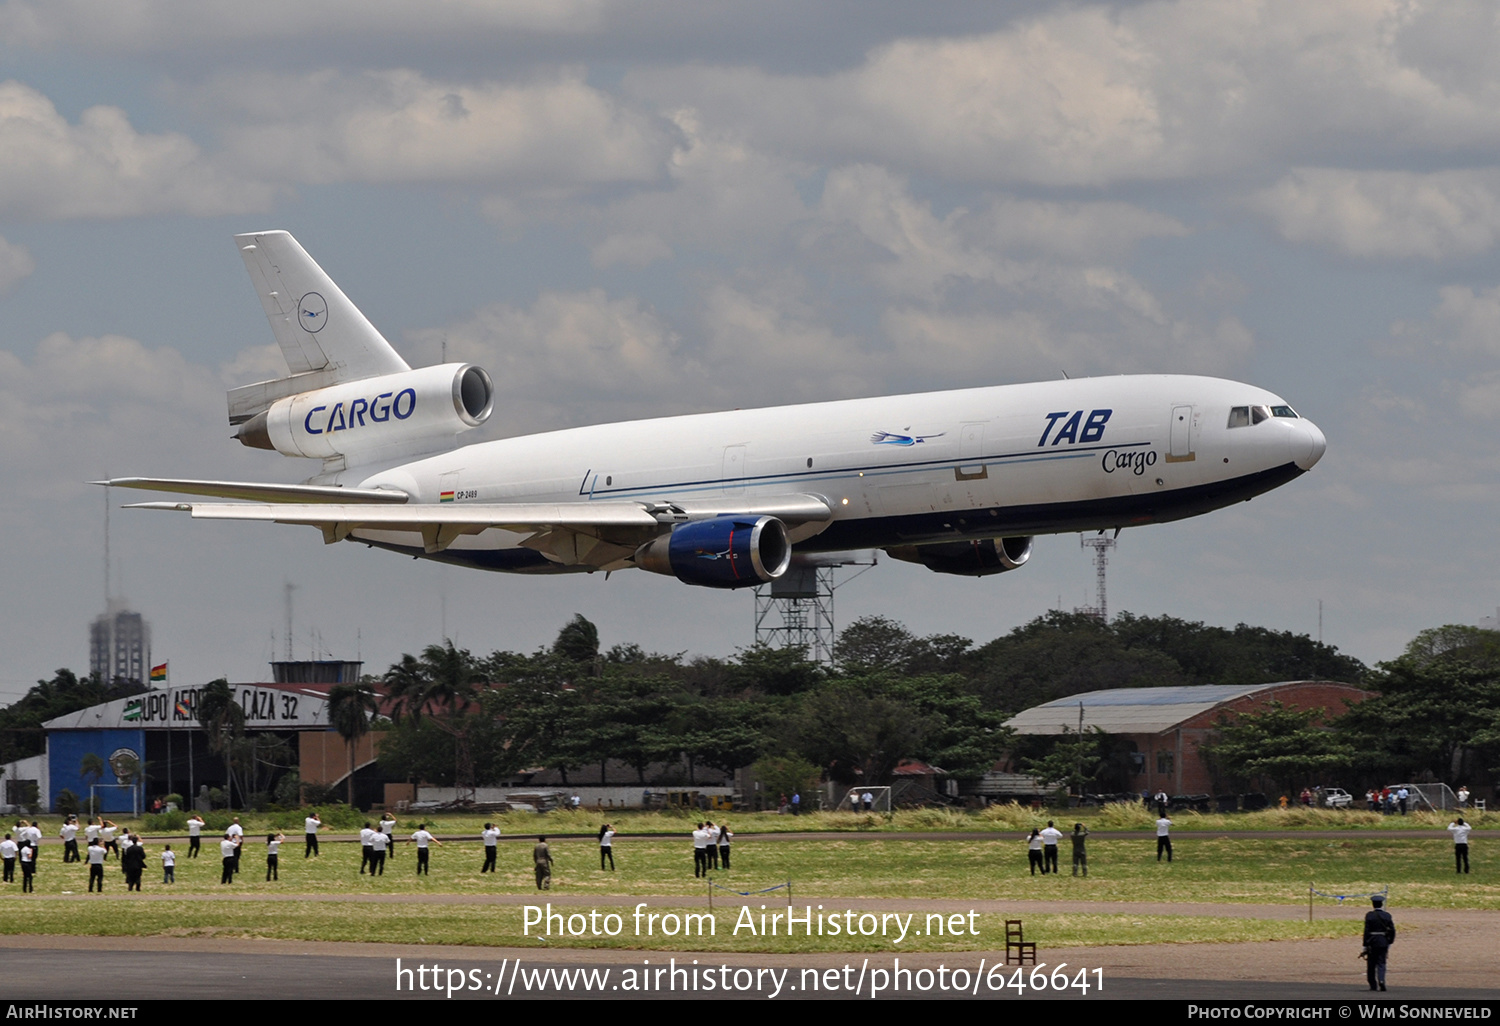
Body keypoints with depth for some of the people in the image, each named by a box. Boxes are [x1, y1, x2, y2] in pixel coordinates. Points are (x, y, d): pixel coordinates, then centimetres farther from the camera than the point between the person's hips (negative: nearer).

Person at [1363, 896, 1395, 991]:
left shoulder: (1369, 915, -7)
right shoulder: (1387, 915, 1)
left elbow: (1366, 931, -9)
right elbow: (1392, 930, 2)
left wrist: (1365, 945, -5)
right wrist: (1390, 942, 15)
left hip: (1372, 943, -2)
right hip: (1384, 943, 2)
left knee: (1371, 965, 10)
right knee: (1381, 963, 3)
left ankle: (1373, 985, 14)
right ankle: (1381, 980, -21)